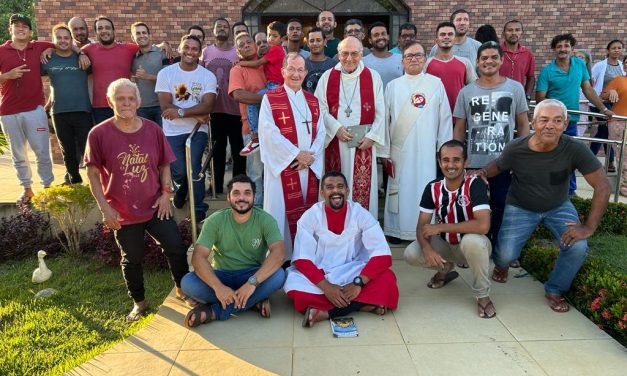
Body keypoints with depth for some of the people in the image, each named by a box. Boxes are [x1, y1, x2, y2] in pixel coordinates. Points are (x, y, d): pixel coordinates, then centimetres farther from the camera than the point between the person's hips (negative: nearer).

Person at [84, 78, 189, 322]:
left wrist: (166, 193, -6)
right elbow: (93, 174, -6)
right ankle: (139, 302, 35)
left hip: (155, 206, 2)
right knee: (132, 259, 14)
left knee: (176, 248, 3)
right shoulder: (99, 134, -10)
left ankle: (182, 289, 28)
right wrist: (104, 207, -10)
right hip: (122, 213, -1)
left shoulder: (153, 130, -3)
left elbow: (165, 165, 6)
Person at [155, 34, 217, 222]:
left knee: (194, 168, -13)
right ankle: (182, 188, 34)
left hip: (197, 130, 0)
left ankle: (199, 210, 3)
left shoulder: (208, 76, -2)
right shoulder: (165, 73, -2)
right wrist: (196, 114, -15)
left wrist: (180, 112, -22)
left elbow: (207, 106, -13)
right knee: (179, 171, -3)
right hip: (172, 132, 1)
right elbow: (165, 106, -9)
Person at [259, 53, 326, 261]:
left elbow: (320, 132, 7)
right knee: (282, 210, -1)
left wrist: (311, 155, -10)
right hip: (283, 164, -4)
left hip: (309, 165, 5)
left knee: (307, 210, 9)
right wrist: (296, 154, -15)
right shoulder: (270, 99, -3)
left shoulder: (312, 100, 12)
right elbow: (269, 133, -13)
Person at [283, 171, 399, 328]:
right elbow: (302, 260, -14)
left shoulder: (361, 214, -10)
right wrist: (326, 286, -28)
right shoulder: (310, 216, -10)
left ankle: (325, 312, -26)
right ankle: (365, 304, -26)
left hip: (352, 274, 1)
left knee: (387, 279, -28)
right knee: (293, 286, -31)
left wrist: (358, 282, -29)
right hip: (319, 276, 0)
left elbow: (383, 256, -16)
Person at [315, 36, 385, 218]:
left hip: (363, 142, 0)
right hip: (334, 142, 1)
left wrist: (372, 136, -8)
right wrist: (336, 128, -11)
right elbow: (320, 109, 1)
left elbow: (380, 112, 2)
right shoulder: (327, 77, 5)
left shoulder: (373, 77, 4)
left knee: (362, 187, 1)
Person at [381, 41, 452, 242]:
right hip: (399, 150, 1)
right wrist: (385, 151, 0)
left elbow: (444, 119, 3)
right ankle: (396, 229, 18)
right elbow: (385, 120, 4)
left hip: (426, 150, -1)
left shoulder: (436, 84, 4)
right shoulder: (393, 86, 7)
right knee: (399, 189, 6)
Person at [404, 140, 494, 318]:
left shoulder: (475, 184, -23)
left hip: (473, 246, -4)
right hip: (445, 245, 5)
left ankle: (482, 295, -12)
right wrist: (427, 249, -30)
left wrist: (440, 227, -28)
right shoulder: (432, 188, -9)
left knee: (472, 241, -39)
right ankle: (446, 268, 16)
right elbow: (422, 226, -8)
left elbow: (483, 225, -35)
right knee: (411, 254, -19)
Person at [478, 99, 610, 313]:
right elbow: (498, 165, -1)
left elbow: (602, 186, -21)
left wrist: (589, 227, -25)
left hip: (559, 207, 1)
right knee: (506, 255, -15)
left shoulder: (575, 149, -26)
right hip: (521, 207, -1)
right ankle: (501, 264, 29)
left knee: (577, 248, -21)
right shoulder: (516, 149, -24)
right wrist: (483, 172, -25)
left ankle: (555, 291, 10)